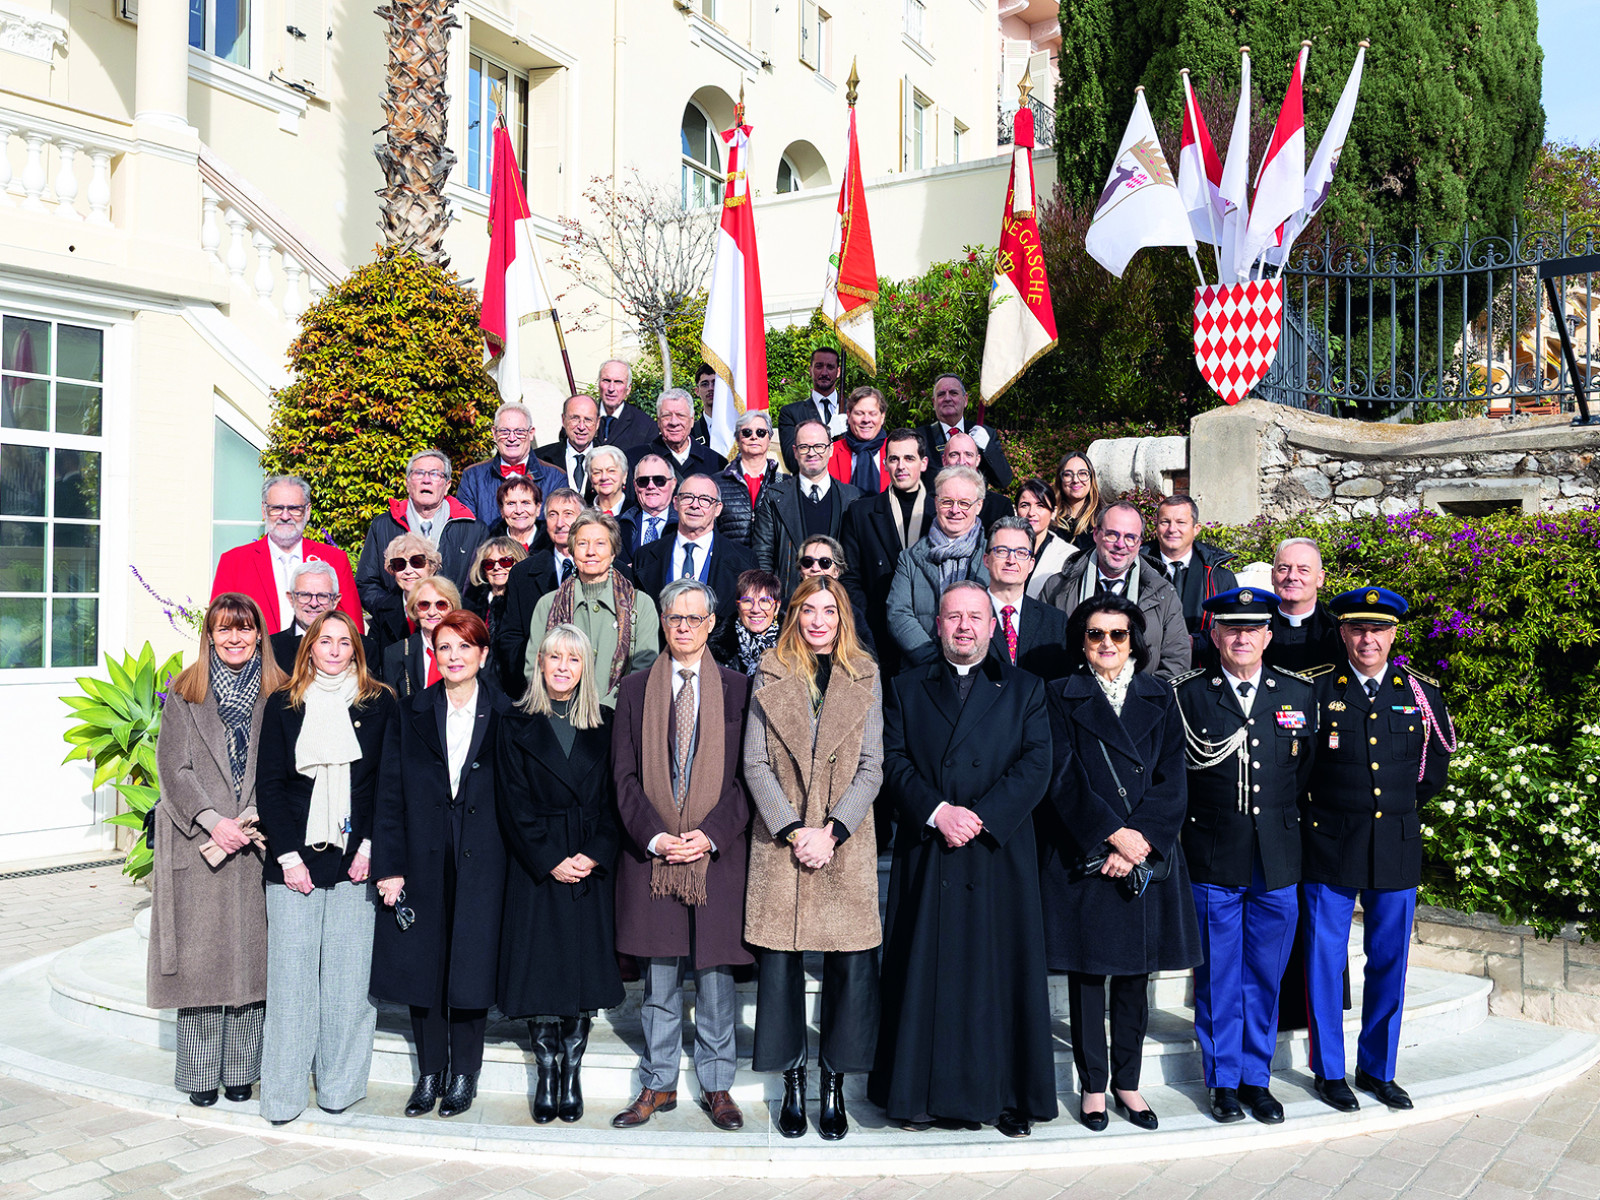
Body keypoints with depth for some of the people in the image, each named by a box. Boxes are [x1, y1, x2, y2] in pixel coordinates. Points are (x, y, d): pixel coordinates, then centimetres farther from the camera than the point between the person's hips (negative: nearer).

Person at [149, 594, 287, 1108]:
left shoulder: (278, 693, 6)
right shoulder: (185, 693, 6)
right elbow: (173, 768, 0)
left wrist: (250, 819, -12)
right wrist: (213, 821, -12)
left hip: (258, 843, 0)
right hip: (198, 845, 0)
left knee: (253, 951, 3)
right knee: (200, 953, 2)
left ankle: (241, 1070, 15)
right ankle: (200, 1072, 14)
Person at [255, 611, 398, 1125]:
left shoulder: (380, 705, 6)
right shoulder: (283, 705, 8)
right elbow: (269, 784, 5)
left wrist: (370, 847, -6)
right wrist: (288, 856, -4)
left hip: (356, 864, 0)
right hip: (294, 862, 0)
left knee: (349, 976, 2)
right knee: (291, 974, 0)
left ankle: (339, 1084, 15)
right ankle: (284, 1094, 11)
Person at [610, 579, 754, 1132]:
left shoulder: (737, 689, 4)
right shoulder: (634, 689, 7)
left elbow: (747, 775, 0)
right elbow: (625, 774, 4)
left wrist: (710, 834, -11)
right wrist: (654, 836, -9)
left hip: (717, 852, -1)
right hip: (651, 852, 1)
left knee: (715, 973, 6)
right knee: (659, 978, 9)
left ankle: (716, 1086, 20)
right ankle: (659, 1086, 23)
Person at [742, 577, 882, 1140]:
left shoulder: (865, 677, 6)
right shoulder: (769, 677, 6)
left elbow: (871, 767, 2)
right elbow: (756, 764, 1)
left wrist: (832, 832, -10)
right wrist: (793, 832, -10)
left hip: (846, 843, 0)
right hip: (778, 841, 0)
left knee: (850, 962, -1)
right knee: (779, 961, 2)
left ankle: (834, 1086, 14)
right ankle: (792, 1084, 17)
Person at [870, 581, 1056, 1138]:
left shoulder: (1024, 689, 9)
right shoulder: (905, 688, 11)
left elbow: (1036, 765, -2)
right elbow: (893, 762, 1)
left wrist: (981, 815, -13)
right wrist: (937, 812, -14)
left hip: (1000, 856, 0)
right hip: (926, 855, 0)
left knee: (1003, 975, 3)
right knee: (924, 973, 4)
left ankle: (1010, 1096, 16)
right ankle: (919, 1093, 16)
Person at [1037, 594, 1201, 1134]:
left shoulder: (1159, 697, 9)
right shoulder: (1062, 696, 2)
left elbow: (1170, 779, 3)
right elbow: (1063, 777, -6)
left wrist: (1140, 839, -10)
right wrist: (1113, 834, -14)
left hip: (1146, 855, 2)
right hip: (1081, 858, -2)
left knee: (1135, 973, 10)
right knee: (1087, 972, 4)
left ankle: (1127, 1081, 23)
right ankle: (1092, 1085, 17)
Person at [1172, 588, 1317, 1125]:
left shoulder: (1299, 693, 7)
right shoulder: (1187, 693, -1)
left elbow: (1307, 769, 13)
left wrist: (1279, 818, 10)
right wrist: (1201, 822, -1)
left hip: (1278, 860, 2)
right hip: (1213, 860, -2)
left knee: (1265, 975, 10)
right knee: (1218, 976, 6)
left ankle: (1257, 1078, 24)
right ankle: (1224, 1081, 19)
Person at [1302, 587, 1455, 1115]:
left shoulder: (1421, 694, 4)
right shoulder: (1316, 690, -4)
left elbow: (1440, 755, 20)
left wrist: (1411, 802, 16)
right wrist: (1311, 807, 5)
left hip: (1397, 846, 3)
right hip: (1328, 847, -3)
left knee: (1389, 962, 11)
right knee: (1325, 961, 3)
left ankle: (1378, 1068, 26)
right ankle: (1328, 1071, 17)